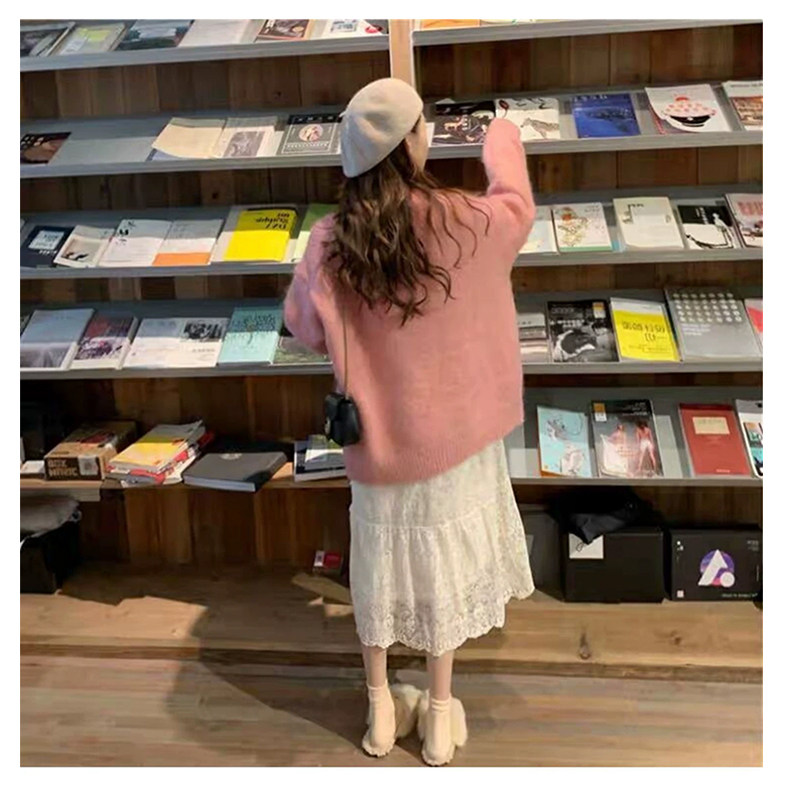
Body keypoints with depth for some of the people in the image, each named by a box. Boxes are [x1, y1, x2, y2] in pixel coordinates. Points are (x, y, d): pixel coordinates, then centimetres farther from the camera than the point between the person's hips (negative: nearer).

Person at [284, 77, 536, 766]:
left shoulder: (331, 241, -12)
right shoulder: (460, 223, -16)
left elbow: (305, 327, 1)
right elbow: (518, 206, 7)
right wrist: (503, 137, 25)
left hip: (377, 432, 1)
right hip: (449, 428, -1)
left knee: (381, 562, 17)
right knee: (442, 564, 15)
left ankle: (382, 709, 32)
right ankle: (440, 714, 29)